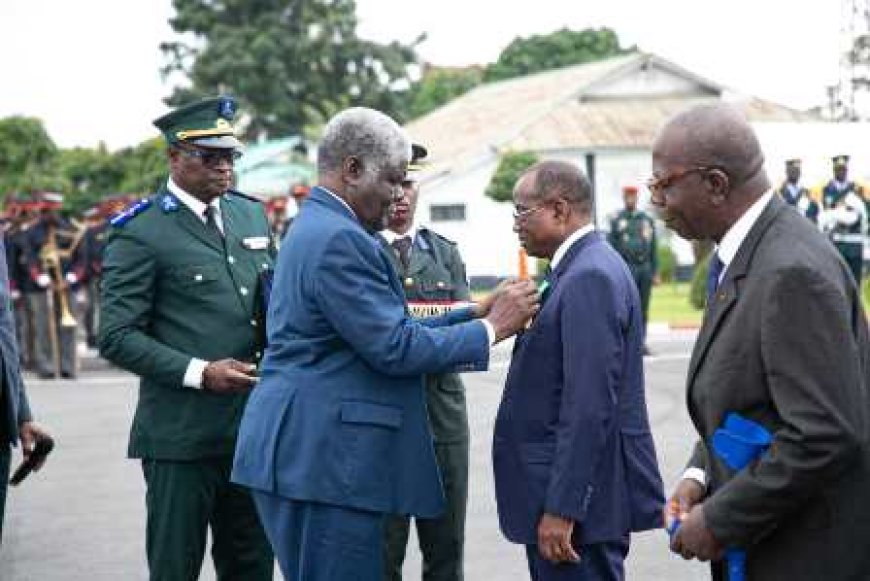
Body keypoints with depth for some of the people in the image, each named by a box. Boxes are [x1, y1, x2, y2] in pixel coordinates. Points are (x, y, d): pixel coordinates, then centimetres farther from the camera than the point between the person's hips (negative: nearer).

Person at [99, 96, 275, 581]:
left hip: (254, 427, 6)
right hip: (182, 434, -6)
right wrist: (200, 372, -20)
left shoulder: (252, 214, 12)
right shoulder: (140, 232, -8)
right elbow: (117, 336, -11)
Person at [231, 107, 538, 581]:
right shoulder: (339, 240, -16)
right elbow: (394, 349, -18)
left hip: (302, 453, 11)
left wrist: (474, 314, 12)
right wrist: (491, 329, -8)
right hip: (324, 458, -11)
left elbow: (383, 331, 17)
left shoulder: (316, 227, 17)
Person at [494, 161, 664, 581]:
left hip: (581, 496, -10)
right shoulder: (583, 267, 13)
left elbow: (590, 406, -23)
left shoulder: (591, 277, -18)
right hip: (566, 486, 10)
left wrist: (562, 508, -22)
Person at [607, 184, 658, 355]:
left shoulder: (647, 219, 12)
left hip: (645, 267, 3)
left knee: (644, 309, 5)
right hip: (627, 269, -3)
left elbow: (654, 248, 13)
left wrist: (655, 272, 7)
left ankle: (641, 343, 11)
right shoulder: (616, 220, 3)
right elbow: (611, 249, 2)